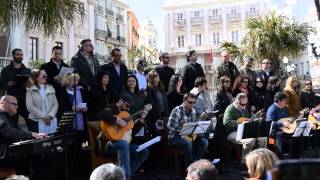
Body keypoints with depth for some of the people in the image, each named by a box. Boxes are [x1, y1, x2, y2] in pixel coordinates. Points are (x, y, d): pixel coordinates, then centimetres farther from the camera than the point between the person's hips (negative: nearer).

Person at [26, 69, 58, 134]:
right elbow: (30, 106, -8)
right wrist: (43, 116, -13)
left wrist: (50, 116, -9)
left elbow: (55, 104, 7)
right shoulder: (31, 90, 1)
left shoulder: (51, 89, 12)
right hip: (37, 122, -3)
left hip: (51, 121, 3)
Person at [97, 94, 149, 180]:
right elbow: (100, 115, -34)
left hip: (122, 144, 9)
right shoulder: (111, 110, -8)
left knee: (144, 152, -2)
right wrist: (117, 120, -32)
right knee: (123, 143, -39)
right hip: (107, 144, -9)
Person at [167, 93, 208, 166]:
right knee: (188, 143, -34)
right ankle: (189, 165, -17)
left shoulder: (193, 111, 6)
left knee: (204, 142, -12)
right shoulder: (177, 110, -15)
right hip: (176, 136, -7)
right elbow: (170, 126, -23)